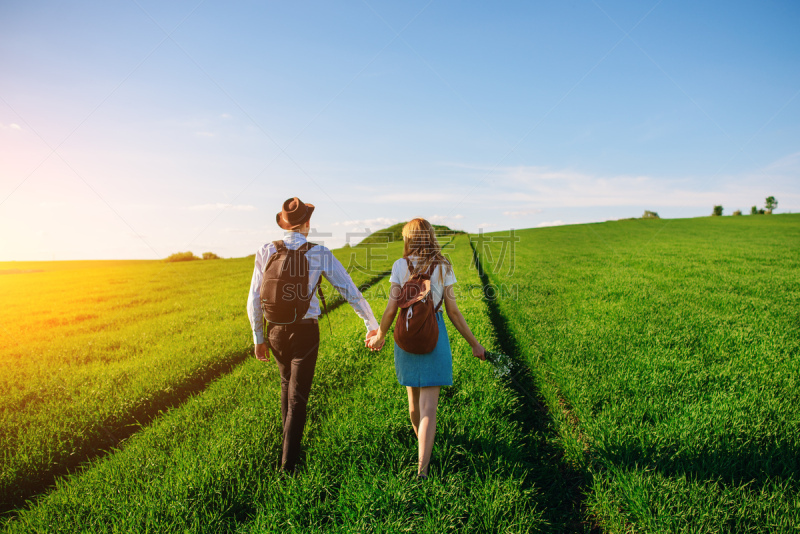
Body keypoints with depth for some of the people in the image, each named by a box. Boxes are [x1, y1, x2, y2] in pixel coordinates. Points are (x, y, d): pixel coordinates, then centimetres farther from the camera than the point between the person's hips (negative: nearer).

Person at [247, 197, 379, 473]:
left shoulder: (266, 252, -3)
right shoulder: (320, 254, -9)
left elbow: (254, 300, -1)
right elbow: (351, 292, -5)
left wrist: (259, 338, 11)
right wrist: (372, 325, 6)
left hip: (275, 330, 3)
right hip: (305, 330, -3)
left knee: (287, 383, 27)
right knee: (297, 396, 6)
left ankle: (289, 439, 43)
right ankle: (289, 462, 11)